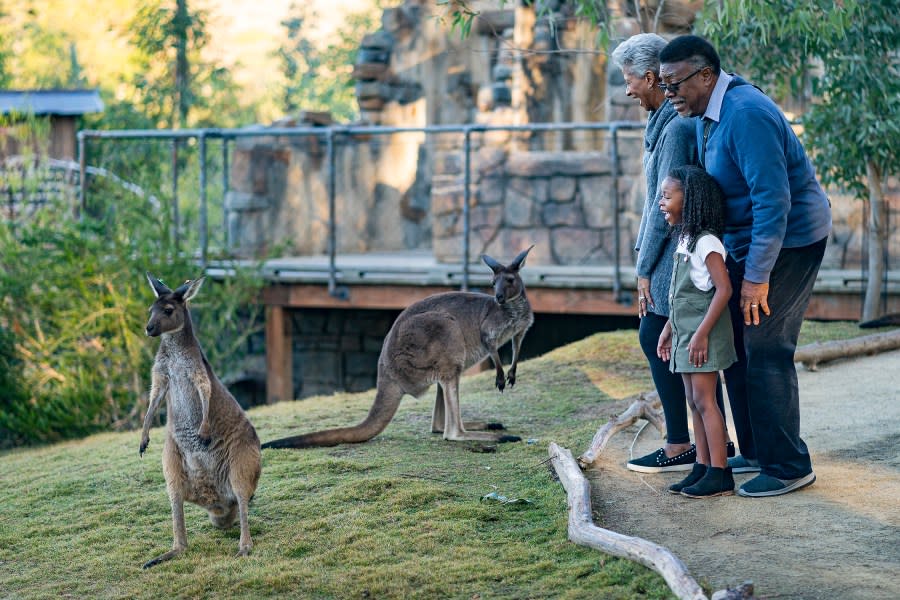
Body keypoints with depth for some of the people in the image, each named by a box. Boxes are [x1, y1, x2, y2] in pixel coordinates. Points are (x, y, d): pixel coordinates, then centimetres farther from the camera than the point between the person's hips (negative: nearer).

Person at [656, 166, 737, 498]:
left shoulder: (706, 242, -16)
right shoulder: (685, 240, 13)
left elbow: (723, 289, -21)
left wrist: (702, 333, -23)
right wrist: (668, 329, 21)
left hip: (703, 334, -9)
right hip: (684, 333, 9)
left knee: (704, 399, -8)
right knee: (694, 400, 10)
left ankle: (720, 474, -5)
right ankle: (702, 467, 15)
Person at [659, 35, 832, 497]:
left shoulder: (746, 116, -25)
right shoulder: (706, 115, 7)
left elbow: (773, 200, -28)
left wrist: (757, 276, -25)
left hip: (790, 242, -10)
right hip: (745, 242, 10)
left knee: (765, 351, -8)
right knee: (736, 346, 12)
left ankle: (788, 467, 1)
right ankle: (756, 452, 23)